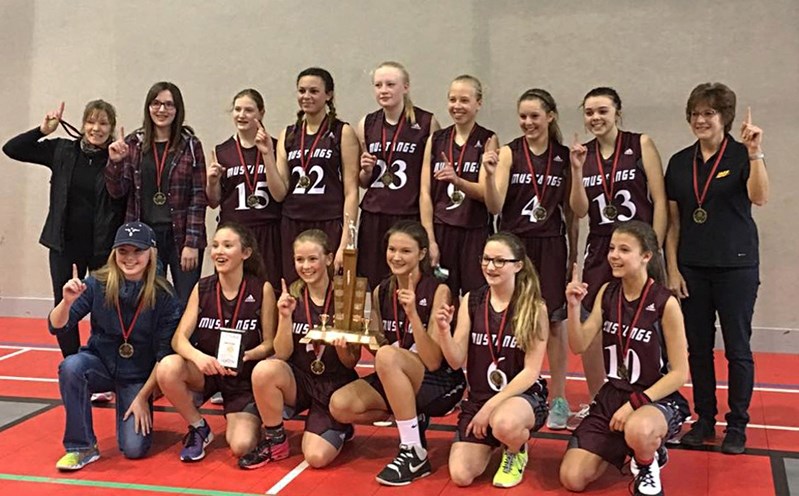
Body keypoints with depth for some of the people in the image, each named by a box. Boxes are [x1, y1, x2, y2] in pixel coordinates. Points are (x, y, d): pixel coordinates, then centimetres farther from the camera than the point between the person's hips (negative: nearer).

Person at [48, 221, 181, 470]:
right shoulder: (97, 284, -12)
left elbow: (165, 354, -11)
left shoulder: (163, 296, -15)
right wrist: (68, 301, -34)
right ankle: (82, 447, -15)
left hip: (139, 377, -1)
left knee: (134, 449, -14)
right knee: (71, 366, -33)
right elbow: (56, 327, -13)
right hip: (100, 365, 1)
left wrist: (143, 397, -12)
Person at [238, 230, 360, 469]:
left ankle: (338, 429, 17)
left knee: (316, 457, -20)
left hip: (335, 386, -2)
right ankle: (275, 440, -6)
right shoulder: (292, 296, -3)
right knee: (264, 370, -30)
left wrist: (341, 347, -28)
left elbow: (351, 363, -6)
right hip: (300, 379, 3)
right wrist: (285, 316, -21)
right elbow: (283, 354, -7)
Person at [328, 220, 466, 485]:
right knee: (340, 406, -18)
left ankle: (415, 453, -23)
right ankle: (412, 419, 4)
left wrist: (412, 313, -30)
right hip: (395, 383, 6)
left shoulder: (438, 291, -14)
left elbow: (432, 361, -20)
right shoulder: (381, 292, 2)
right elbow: (377, 347, 9)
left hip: (440, 384, -6)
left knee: (388, 356, -34)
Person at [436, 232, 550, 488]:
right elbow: (456, 361, -3)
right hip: (477, 397, 4)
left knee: (504, 423, -39)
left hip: (523, 396, -3)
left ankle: (516, 453, 0)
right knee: (461, 476, -12)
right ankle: (489, 443, 23)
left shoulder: (535, 308, -10)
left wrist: (491, 406, -19)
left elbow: (531, 371, -12)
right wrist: (443, 331, -22)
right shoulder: (471, 301, -1)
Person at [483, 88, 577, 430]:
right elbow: (494, 206, -11)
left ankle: (558, 399, 17)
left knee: (554, 321, 5)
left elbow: (570, 208, 10)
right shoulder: (509, 153, -3)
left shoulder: (564, 157, 4)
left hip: (550, 247, 1)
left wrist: (573, 253, 8)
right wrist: (490, 173, -27)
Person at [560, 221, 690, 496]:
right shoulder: (607, 292, 1)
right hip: (612, 395, 5)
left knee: (638, 430, -43)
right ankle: (621, 449, 23)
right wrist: (574, 306, -19)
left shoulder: (665, 303, -14)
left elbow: (680, 373, -12)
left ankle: (649, 466, -6)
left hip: (658, 399, -5)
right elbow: (579, 346, -3)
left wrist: (635, 403, -19)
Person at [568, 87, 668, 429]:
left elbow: (660, 201, -6)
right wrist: (576, 170, -12)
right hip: (599, 249, 4)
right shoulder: (584, 153, 7)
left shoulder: (641, 144, -3)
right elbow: (580, 210, 1)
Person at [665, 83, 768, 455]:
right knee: (698, 347, 9)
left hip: (736, 266, -4)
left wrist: (755, 154, -34)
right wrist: (672, 269, 3)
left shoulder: (742, 156, -5)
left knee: (737, 347, 3)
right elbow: (673, 221, 7)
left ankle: (737, 426, 15)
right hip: (692, 268, 4)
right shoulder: (680, 162, 7)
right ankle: (704, 420, 22)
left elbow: (759, 197, -23)